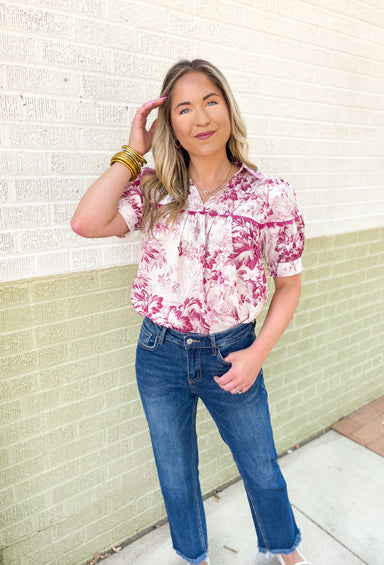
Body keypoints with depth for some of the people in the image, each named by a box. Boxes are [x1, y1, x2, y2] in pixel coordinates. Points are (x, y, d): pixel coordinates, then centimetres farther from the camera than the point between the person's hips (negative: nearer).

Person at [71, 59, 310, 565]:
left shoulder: (270, 195, -9)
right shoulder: (154, 188, -5)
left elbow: (289, 283, -2)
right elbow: (87, 223, -21)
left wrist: (258, 353, -12)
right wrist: (133, 151, -13)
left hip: (231, 357, -1)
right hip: (160, 355, 2)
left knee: (261, 469, 22)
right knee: (176, 474, 23)